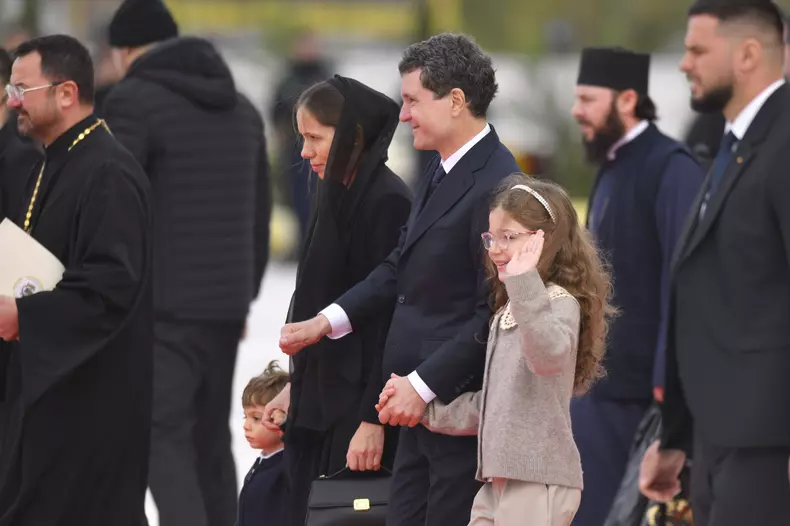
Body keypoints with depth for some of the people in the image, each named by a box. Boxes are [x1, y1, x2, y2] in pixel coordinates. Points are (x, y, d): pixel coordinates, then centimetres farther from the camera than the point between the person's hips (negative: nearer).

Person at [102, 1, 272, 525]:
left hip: (162, 306, -7)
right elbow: (259, 216, 20)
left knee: (163, 439, -9)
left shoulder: (134, 101, -9)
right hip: (224, 304, 7)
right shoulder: (241, 109, 15)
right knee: (210, 439, 14)